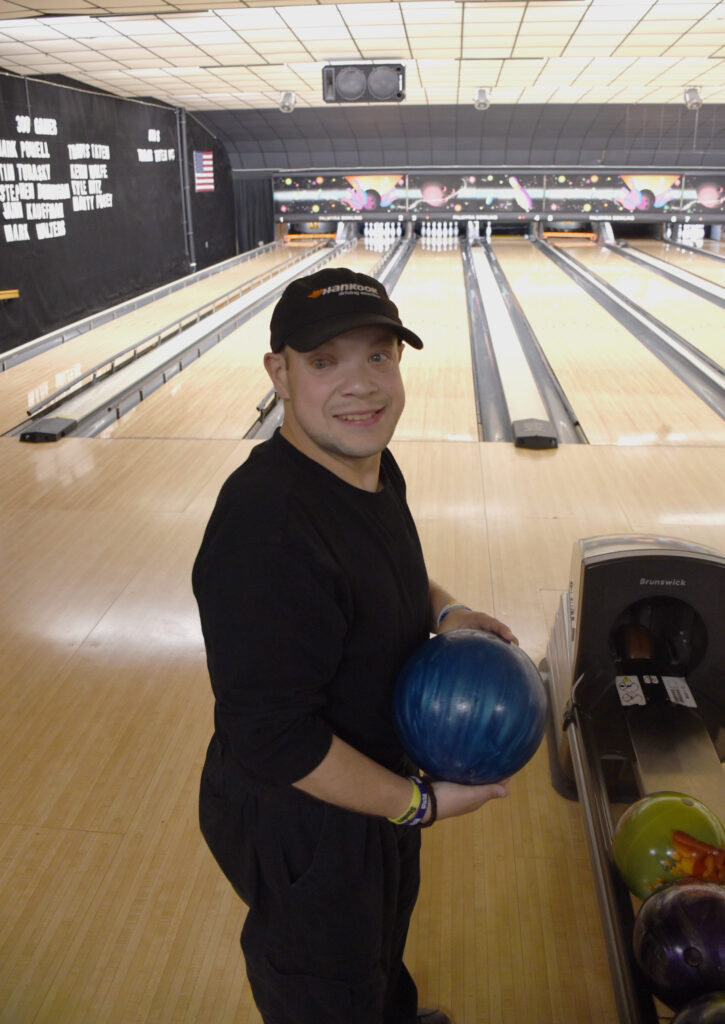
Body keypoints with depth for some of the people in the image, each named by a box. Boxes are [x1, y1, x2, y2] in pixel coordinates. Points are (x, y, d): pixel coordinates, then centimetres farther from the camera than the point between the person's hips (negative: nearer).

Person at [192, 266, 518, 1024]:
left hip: (381, 781, 9)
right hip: (303, 827, -9)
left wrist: (440, 610, -7)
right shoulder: (266, 539, -38)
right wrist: (419, 804, -22)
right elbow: (270, 738, -32)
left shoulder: (370, 465, -8)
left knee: (384, 928, 38)